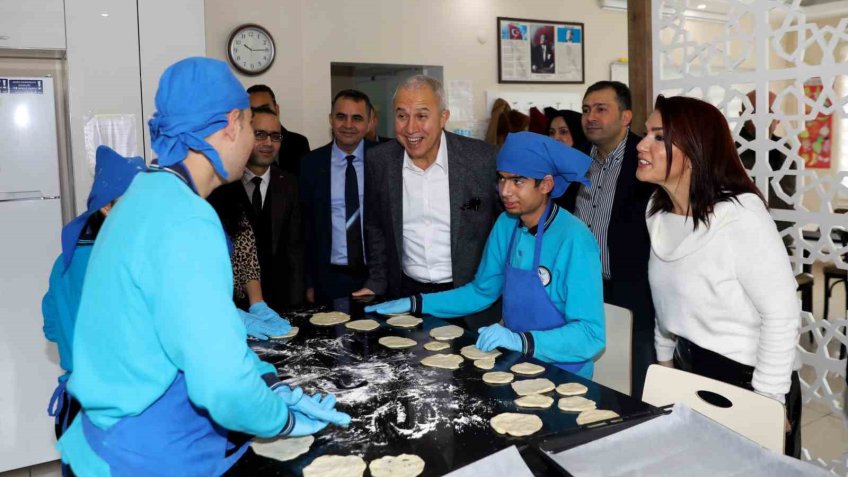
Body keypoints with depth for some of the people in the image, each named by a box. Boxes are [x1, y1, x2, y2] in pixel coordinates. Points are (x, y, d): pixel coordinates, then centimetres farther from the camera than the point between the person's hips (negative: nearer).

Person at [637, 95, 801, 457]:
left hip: (746, 380, -7)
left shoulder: (741, 217, -24)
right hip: (687, 373, 7)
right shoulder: (657, 212, -1)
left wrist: (768, 402, -18)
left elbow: (782, 315, -22)